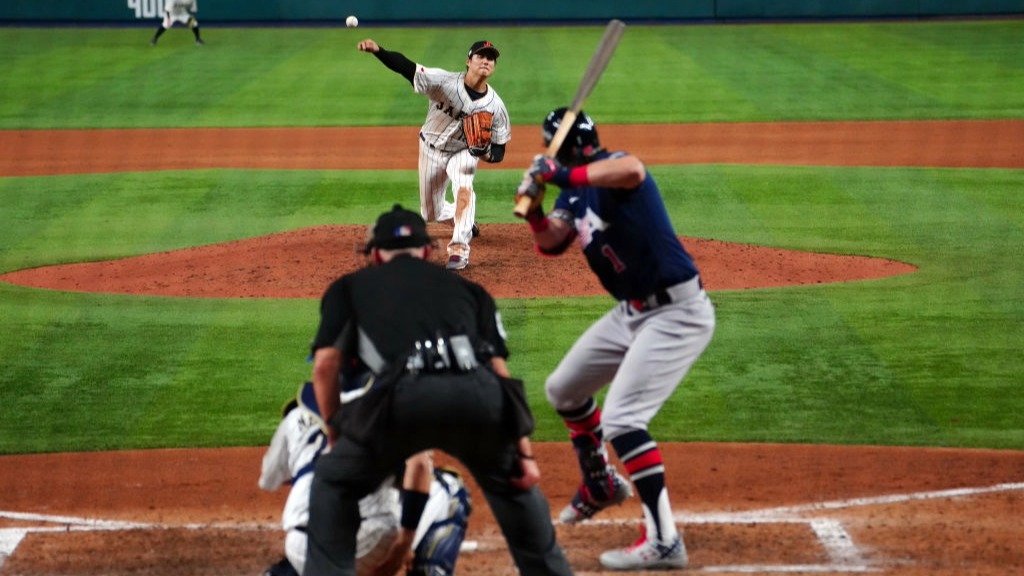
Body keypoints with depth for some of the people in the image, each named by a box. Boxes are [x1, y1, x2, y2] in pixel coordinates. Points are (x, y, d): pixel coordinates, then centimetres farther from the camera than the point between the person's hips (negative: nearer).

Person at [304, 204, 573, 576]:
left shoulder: (349, 287, 31)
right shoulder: (466, 288, 35)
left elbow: (325, 365, 17)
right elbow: (499, 371, 24)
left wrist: (336, 436, 29)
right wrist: (524, 452, 18)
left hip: (406, 392, -2)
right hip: (478, 393, 2)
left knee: (334, 482, 21)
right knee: (513, 484, 31)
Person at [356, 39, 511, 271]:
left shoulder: (495, 106, -23)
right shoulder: (444, 82, -29)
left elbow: (498, 153, -15)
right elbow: (406, 67, -39)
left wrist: (484, 152, -40)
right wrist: (378, 51, -57)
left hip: (463, 151, -1)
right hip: (431, 149, 1)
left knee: (464, 188, -34)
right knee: (432, 213, 13)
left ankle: (459, 251, -30)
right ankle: (467, 223, 47)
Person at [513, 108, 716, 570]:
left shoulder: (610, 167, -20)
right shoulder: (575, 192, 9)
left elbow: (631, 171, -44)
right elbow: (550, 242, 4)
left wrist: (563, 175, -42)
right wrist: (533, 206, -14)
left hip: (676, 314, -10)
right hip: (630, 312, 10)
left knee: (620, 419, -20)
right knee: (563, 391, 22)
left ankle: (663, 541, -18)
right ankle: (600, 486, 44)